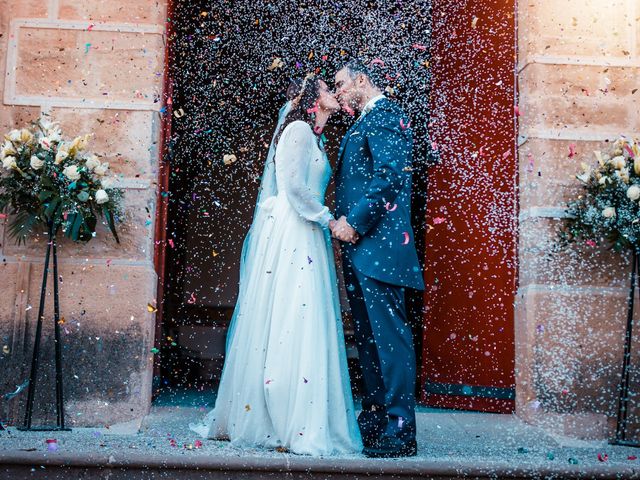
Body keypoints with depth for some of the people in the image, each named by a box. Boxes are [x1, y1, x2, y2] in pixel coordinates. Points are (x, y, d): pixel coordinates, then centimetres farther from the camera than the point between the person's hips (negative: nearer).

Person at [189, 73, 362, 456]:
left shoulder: (313, 136, 24)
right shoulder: (298, 129, -4)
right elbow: (292, 186, -14)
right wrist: (327, 218, -8)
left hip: (307, 238, 9)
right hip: (290, 235, -9)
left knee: (299, 325, 7)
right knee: (288, 325, -9)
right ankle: (291, 427, -6)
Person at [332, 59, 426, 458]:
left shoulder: (384, 114, -6)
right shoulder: (364, 122, 24)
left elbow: (390, 174, -19)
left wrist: (354, 221, -18)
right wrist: (344, 221, 10)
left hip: (378, 242, -10)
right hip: (361, 246, 10)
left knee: (388, 333, -8)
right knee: (368, 335, 12)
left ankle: (399, 431, -3)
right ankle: (374, 421, 21)